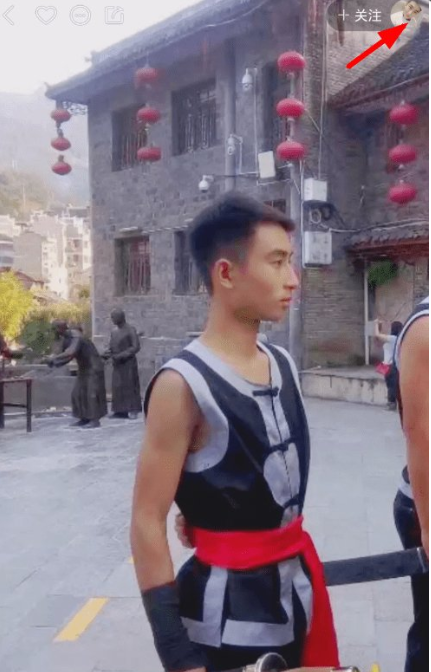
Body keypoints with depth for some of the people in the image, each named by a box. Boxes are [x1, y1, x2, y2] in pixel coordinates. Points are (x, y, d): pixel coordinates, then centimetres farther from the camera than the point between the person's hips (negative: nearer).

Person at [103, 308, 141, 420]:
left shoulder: (130, 330, -10)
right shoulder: (114, 331, 10)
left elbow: (136, 347, -15)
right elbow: (111, 347, 13)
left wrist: (121, 355, -21)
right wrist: (106, 354, -8)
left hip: (128, 364, -6)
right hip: (117, 364, 6)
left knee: (129, 386, -3)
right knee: (117, 387, 5)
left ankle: (132, 411, 1)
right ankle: (119, 410, 9)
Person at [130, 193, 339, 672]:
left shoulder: (283, 364, 3)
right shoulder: (184, 384, -20)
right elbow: (147, 524, -18)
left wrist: (301, 569, 18)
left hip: (299, 587, 7)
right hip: (229, 610, -7)